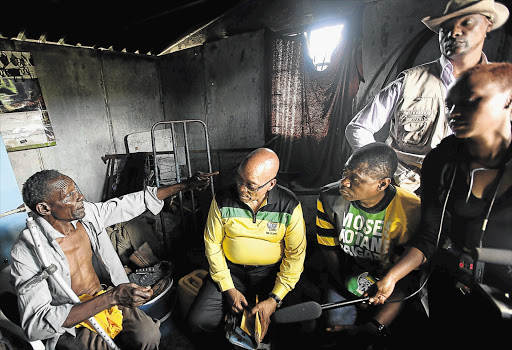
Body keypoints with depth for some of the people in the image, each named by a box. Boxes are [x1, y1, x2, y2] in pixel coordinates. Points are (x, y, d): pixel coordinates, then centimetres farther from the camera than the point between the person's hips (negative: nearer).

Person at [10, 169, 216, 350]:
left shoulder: (87, 214, -8)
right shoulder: (27, 251, -23)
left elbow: (131, 203, -2)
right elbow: (35, 325, -27)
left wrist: (186, 184, -4)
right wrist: (111, 298, -37)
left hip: (104, 300, 4)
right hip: (68, 323, -3)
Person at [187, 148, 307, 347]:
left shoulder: (289, 207, -16)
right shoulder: (222, 201, -14)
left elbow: (295, 254, -9)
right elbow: (212, 243, -4)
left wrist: (275, 299, -14)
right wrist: (228, 288, -7)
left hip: (270, 272, 0)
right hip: (230, 271, 1)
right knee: (198, 321, -11)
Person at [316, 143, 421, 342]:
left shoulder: (410, 212, -23)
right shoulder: (330, 198, -16)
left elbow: (408, 276, -18)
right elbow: (329, 250, -3)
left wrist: (375, 326, -25)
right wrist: (348, 285, -8)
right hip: (344, 281, 1)